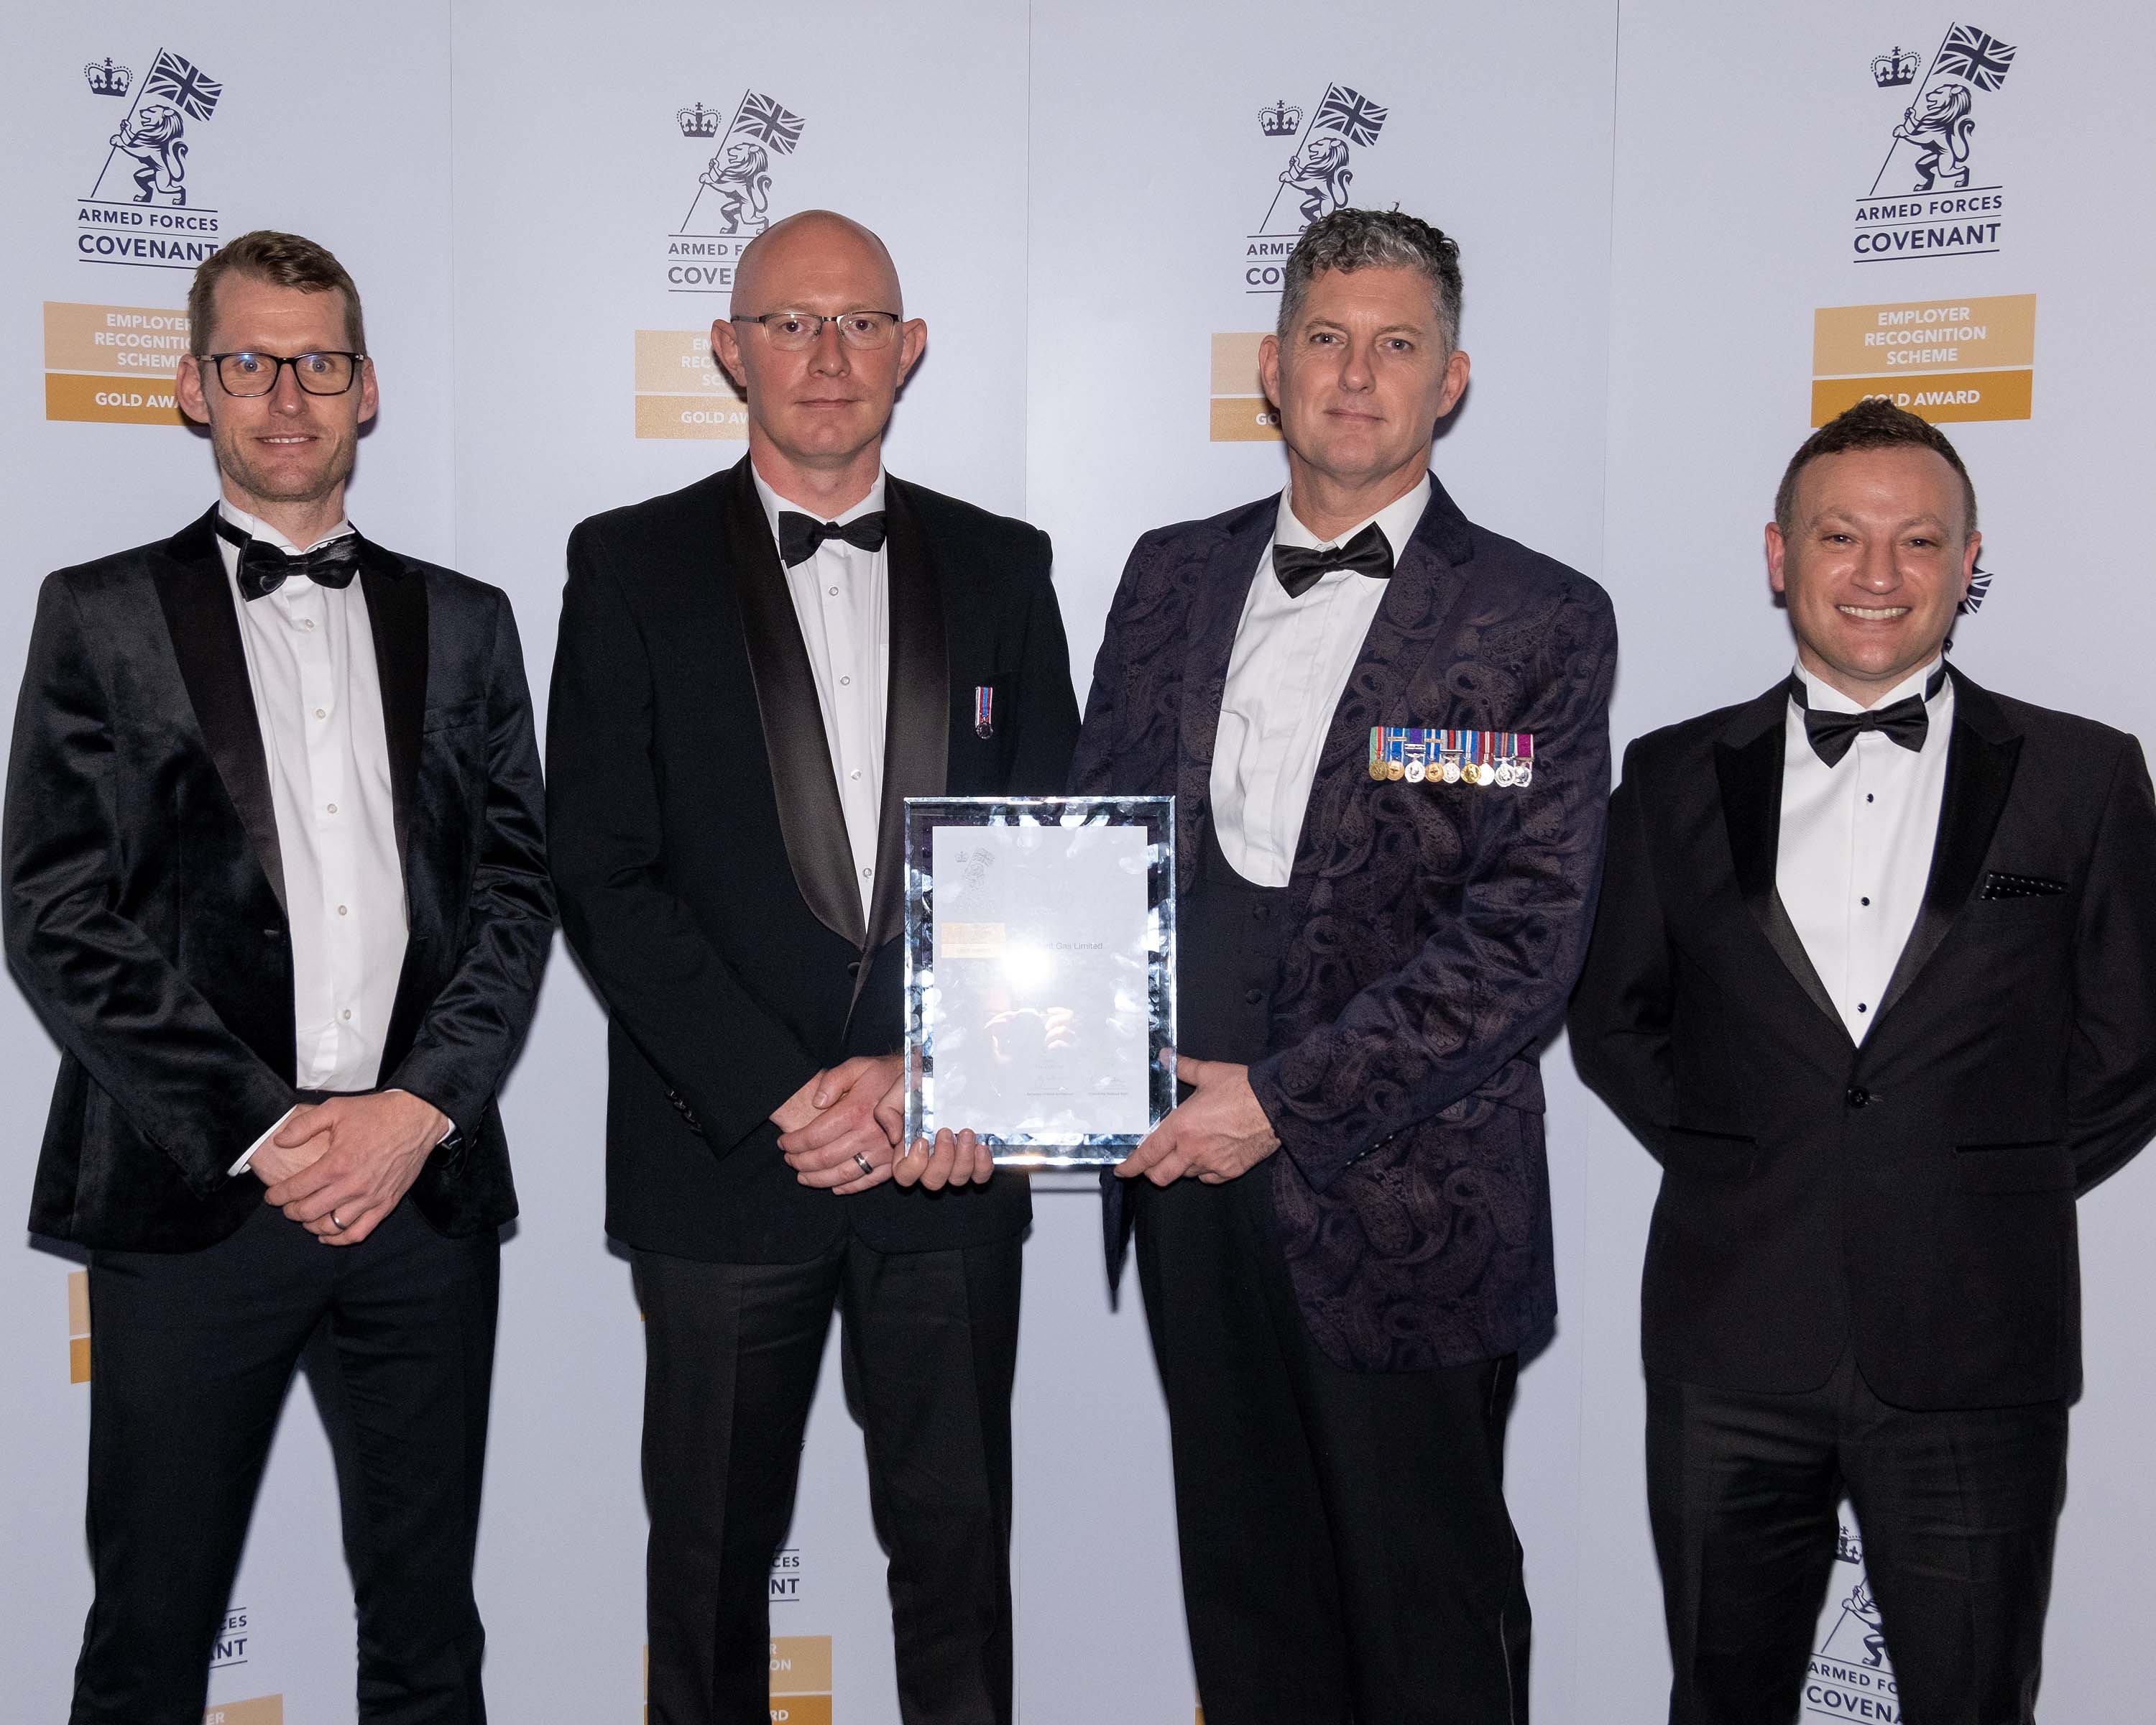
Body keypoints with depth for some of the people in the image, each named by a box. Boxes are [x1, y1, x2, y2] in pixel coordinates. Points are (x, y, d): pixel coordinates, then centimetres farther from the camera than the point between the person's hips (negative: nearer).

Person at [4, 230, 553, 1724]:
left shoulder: (463, 622, 13)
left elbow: (519, 891, 8)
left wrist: (418, 1109, -7)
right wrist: (260, 1131, -10)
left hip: (426, 1189, 2)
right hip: (189, 1198, -2)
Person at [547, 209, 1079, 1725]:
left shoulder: (1001, 567, 9)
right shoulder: (633, 566, 2)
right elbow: (606, 876, -5)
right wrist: (779, 1093, -13)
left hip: (950, 1160, 2)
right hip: (723, 1153, -1)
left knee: (959, 1541, 11)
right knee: (713, 1552, 11)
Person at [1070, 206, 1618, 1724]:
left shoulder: (1539, 623, -4)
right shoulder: (1171, 578, 11)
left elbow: (1526, 934, -11)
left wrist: (1285, 1098, -15)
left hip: (1401, 1200, -4)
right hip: (1191, 1167, 4)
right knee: (1245, 1589, 17)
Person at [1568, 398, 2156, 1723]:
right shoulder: (1677, 775, 6)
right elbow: (1613, 1017, 12)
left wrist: (1999, 1193, 0)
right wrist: (1730, 1165, 2)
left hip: (1977, 1354, -1)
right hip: (1730, 1345, 1)